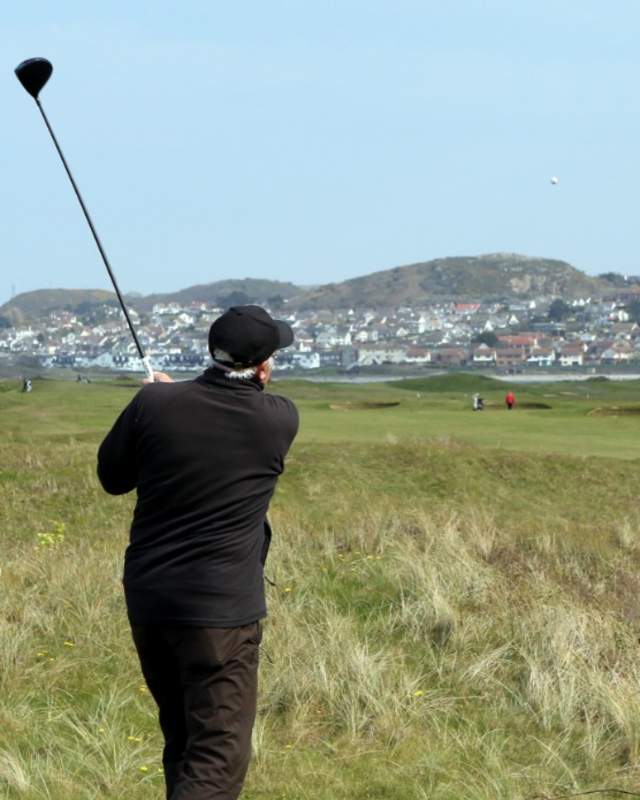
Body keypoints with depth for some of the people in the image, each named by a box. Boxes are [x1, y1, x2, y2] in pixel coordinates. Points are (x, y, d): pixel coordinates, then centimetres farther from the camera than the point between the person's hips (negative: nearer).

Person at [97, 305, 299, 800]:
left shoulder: (155, 404, -5)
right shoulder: (278, 420, -7)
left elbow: (113, 477, 9)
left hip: (147, 600, 5)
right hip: (219, 611, -4)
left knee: (182, 739, 21)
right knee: (216, 759, -4)